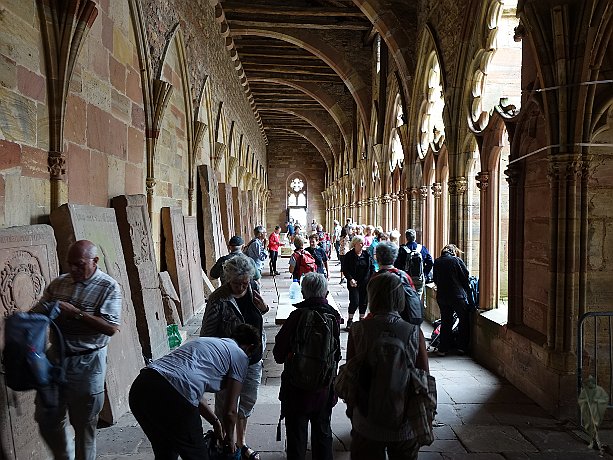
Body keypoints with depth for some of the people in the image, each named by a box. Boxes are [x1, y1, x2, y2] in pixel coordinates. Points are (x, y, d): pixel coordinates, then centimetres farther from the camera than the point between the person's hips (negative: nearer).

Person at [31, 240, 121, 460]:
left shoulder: (109, 287, -11)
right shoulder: (58, 283, 5)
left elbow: (111, 328, -19)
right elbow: (36, 312, 12)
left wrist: (76, 313, -24)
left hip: (86, 363, -6)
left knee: (84, 423, 8)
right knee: (46, 417, 17)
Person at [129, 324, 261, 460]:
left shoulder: (204, 341, 31)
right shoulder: (240, 355, 11)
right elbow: (230, 411, 11)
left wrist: (215, 422, 45)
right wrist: (230, 439, 30)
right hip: (171, 397, -8)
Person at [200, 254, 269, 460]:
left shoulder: (253, 288, -6)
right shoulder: (219, 301, -23)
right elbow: (206, 335, -14)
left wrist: (263, 308, -8)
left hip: (253, 360, 6)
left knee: (247, 403, 20)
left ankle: (241, 443, 41)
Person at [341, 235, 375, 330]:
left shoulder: (367, 254, 6)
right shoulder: (349, 255, -5)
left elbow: (372, 268, 9)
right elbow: (345, 269, -6)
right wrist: (350, 279, -19)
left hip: (366, 283, 4)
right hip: (354, 283, -4)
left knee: (363, 302, 9)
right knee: (355, 302, -9)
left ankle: (362, 319, 25)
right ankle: (350, 320, 8)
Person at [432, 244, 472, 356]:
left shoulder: (437, 262, 5)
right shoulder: (456, 260, -9)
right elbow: (465, 276, -5)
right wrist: (466, 291, 8)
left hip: (442, 297, 4)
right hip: (458, 296, -4)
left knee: (445, 322, 12)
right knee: (463, 320, 14)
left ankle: (443, 349, 13)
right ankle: (462, 347, 18)